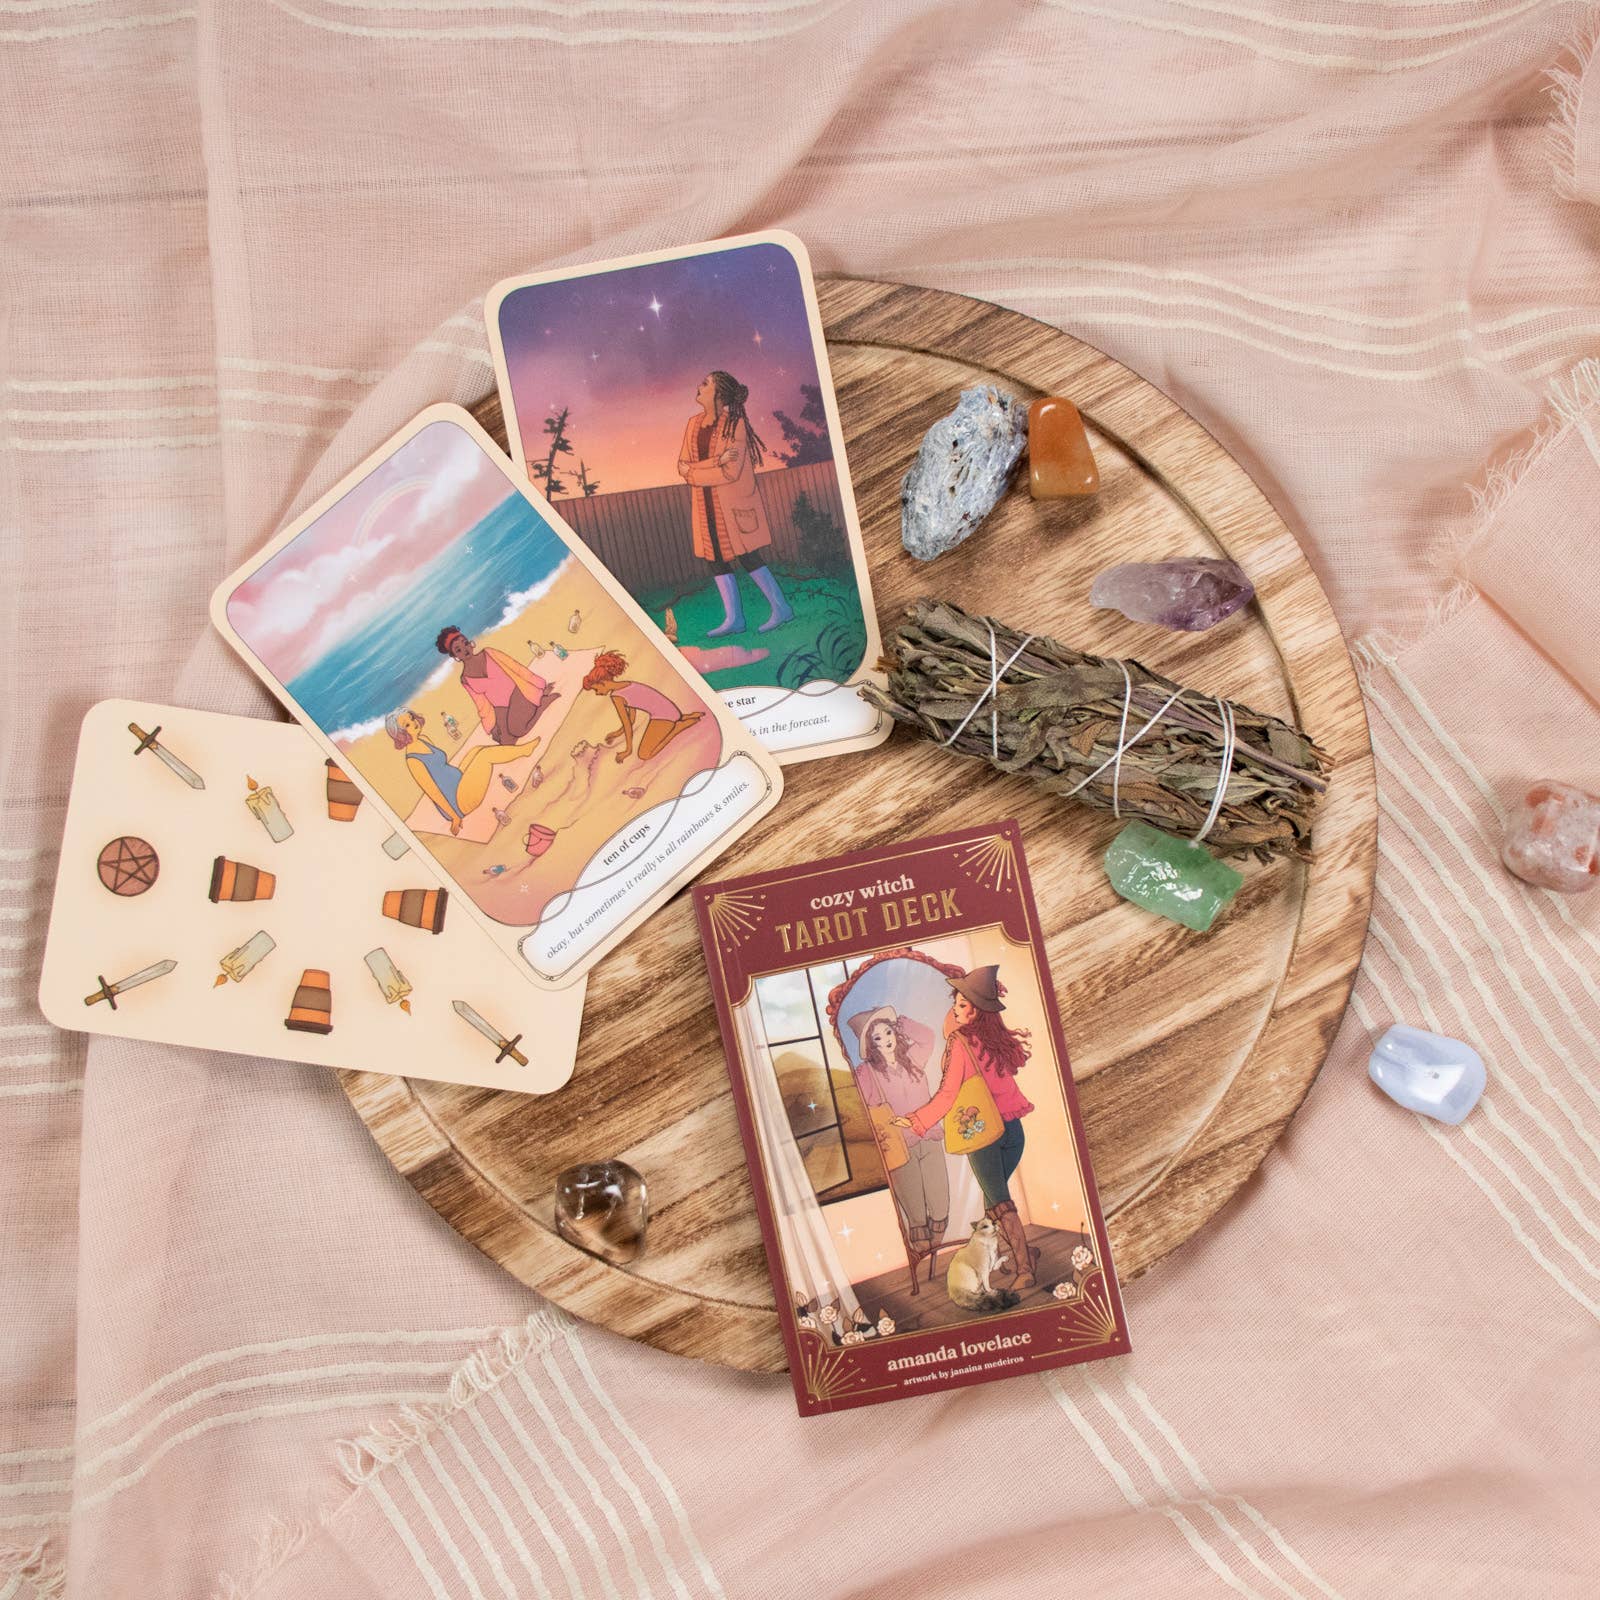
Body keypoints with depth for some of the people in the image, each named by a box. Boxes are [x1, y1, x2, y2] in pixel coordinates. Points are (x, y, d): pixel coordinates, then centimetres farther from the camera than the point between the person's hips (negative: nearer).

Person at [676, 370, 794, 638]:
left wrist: (692, 472, -11)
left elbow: (731, 472, -19)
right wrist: (716, 461, -18)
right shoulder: (694, 424, 5)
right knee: (716, 559, 7)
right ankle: (734, 619, 14)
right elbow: (683, 465, -2)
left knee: (748, 557, -5)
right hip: (707, 505, 7)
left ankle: (781, 609, 8)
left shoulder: (734, 424, -13)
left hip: (733, 503, -7)